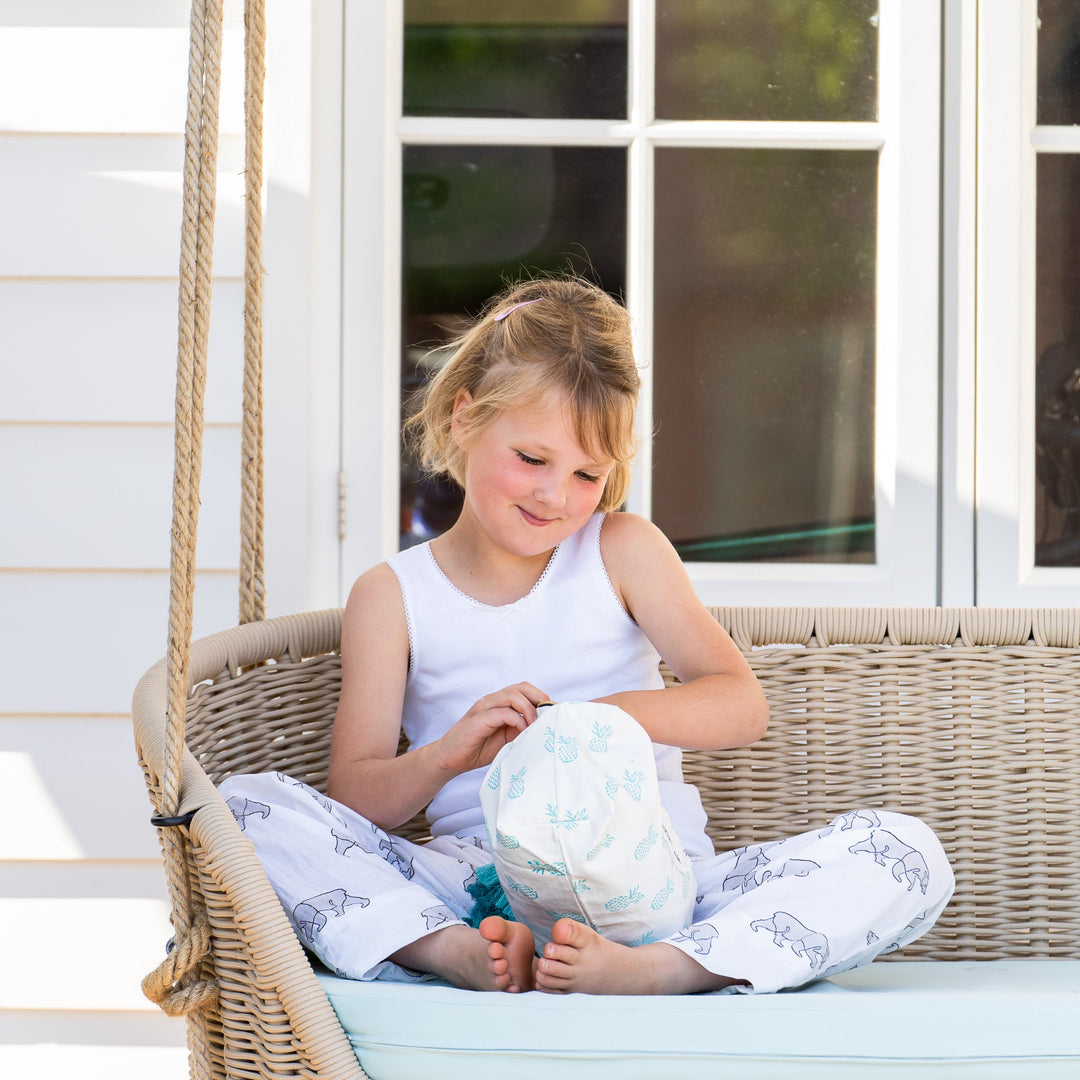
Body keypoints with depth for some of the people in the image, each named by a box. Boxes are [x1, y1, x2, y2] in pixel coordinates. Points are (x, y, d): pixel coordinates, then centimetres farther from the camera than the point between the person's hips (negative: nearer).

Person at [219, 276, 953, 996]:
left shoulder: (623, 551, 11)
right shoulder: (392, 597, 10)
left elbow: (742, 707, -1)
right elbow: (357, 800, 1)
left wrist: (613, 714, -21)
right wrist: (448, 753, -21)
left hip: (655, 881, 1)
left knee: (908, 855, -24)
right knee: (246, 807, -22)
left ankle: (648, 971, -41)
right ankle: (461, 954, -37)